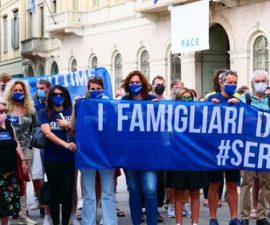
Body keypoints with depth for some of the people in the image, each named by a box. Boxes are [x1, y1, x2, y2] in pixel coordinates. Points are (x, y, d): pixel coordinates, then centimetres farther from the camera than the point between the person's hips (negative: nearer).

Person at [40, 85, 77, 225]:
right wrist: (65, 144, -24)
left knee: (67, 192, -4)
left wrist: (68, 126, -10)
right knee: (54, 192, 5)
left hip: (68, 157, 0)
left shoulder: (71, 112, 8)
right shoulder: (45, 113, 4)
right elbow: (47, 133, -11)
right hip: (51, 158, 0)